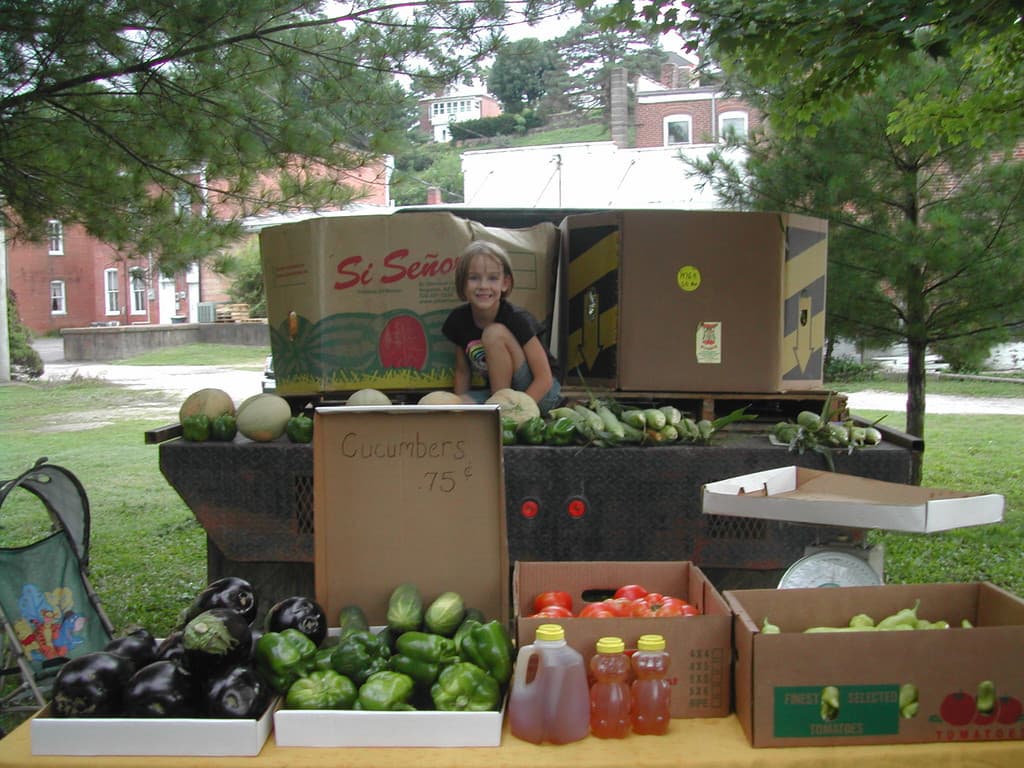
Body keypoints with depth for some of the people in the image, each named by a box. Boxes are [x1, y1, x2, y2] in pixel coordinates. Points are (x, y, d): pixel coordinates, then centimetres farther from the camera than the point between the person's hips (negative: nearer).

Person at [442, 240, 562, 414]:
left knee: (494, 333, -25)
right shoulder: (459, 319, -6)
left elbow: (545, 378, -22)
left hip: (538, 393, -4)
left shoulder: (517, 319, -21)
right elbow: (462, 371, 6)